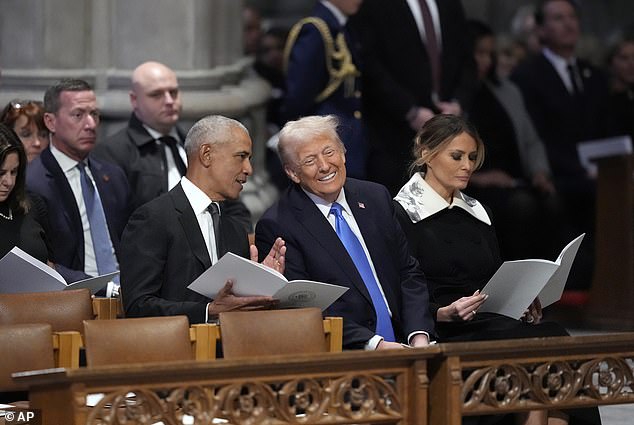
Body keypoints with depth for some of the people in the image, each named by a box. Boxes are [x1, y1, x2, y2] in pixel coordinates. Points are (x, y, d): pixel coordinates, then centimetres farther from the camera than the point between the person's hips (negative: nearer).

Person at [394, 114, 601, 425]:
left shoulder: (479, 213, 23)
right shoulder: (402, 214, 1)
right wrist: (445, 314, -21)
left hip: (491, 324, 6)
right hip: (443, 335, -6)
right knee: (545, 341, -29)